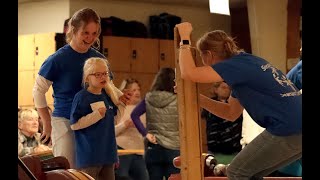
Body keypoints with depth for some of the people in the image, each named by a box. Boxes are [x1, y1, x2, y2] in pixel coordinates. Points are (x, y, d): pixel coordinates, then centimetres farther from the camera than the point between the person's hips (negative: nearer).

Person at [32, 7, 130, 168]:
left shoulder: (99, 59, 5)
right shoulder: (58, 59, -8)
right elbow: (38, 90, -1)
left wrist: (120, 96, -4)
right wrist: (47, 123, -2)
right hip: (64, 121, -4)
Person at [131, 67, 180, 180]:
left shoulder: (148, 99, 2)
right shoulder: (177, 100, -5)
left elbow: (134, 115, -7)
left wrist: (145, 133, -6)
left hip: (153, 148, 2)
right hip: (173, 149, -2)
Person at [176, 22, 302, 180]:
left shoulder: (237, 64, -7)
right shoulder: (246, 62, 22)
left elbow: (189, 73, -16)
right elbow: (231, 113, 25)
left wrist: (184, 39, -1)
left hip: (289, 131, -9)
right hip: (297, 128, 9)